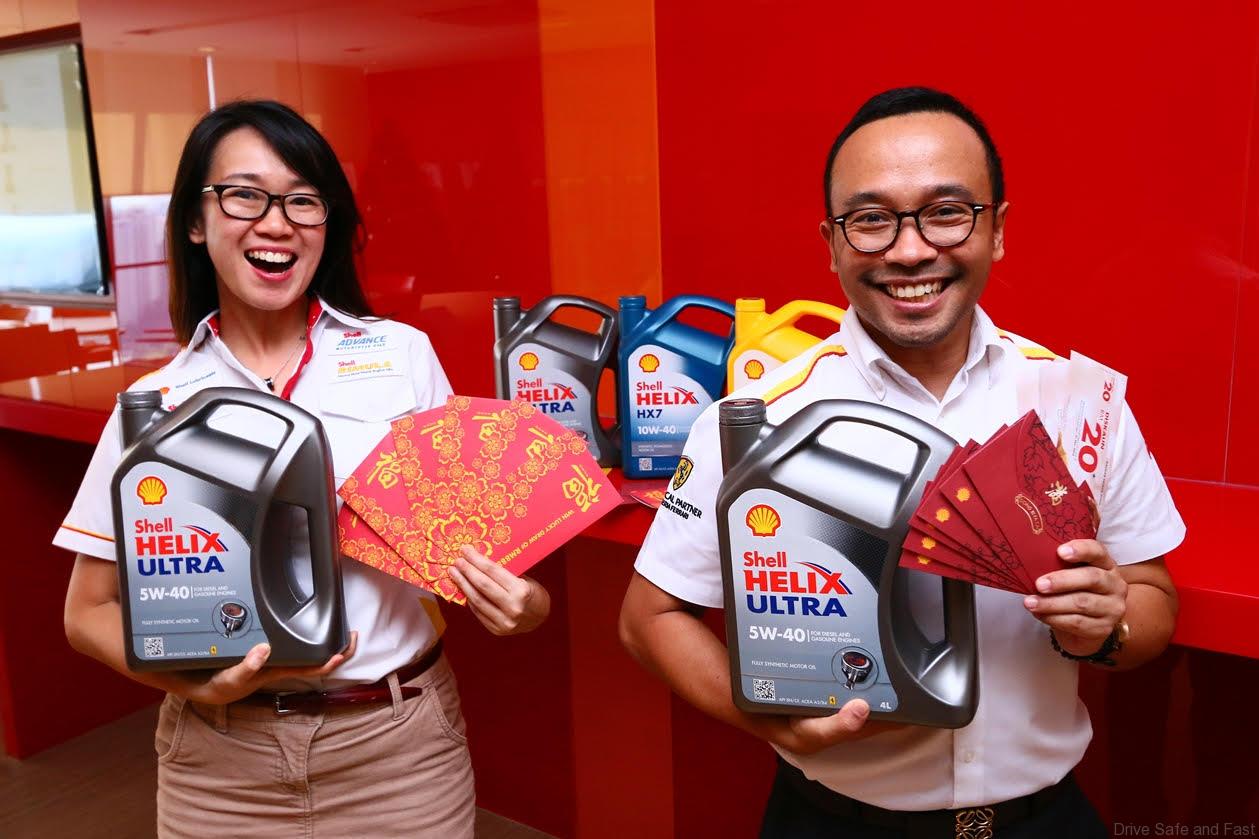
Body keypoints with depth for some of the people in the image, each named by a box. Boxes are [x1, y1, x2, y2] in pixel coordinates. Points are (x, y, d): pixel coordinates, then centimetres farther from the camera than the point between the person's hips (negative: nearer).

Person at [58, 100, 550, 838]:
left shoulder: (404, 356, -4)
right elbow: (91, 610, 3)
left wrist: (521, 601, -17)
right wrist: (193, 684, -14)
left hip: (402, 744, 0)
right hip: (222, 761, 1)